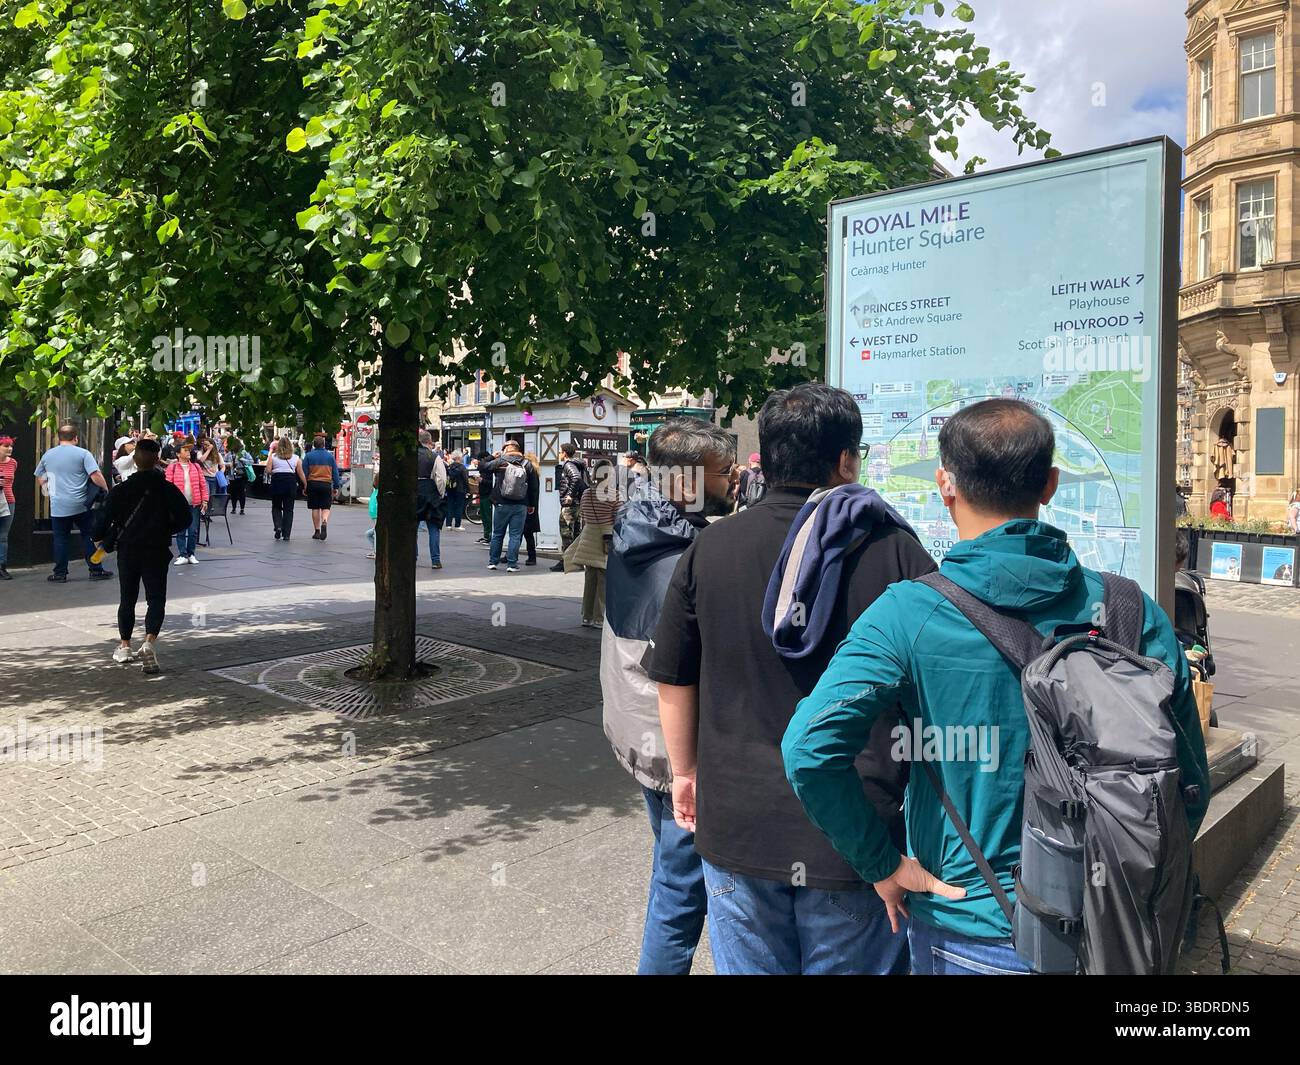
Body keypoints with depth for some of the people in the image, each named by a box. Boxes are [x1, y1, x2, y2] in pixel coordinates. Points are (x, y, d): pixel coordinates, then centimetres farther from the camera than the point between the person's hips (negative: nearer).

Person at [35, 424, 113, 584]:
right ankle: (96, 570, 8)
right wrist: (106, 490, 0)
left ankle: (60, 573, 10)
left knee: (60, 539, 8)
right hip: (81, 505, -2)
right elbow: (96, 476, -13)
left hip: (58, 506, 2)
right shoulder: (83, 453, -4)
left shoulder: (47, 455, 8)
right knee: (89, 536, 7)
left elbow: (40, 478, 18)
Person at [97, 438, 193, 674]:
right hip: (157, 551, -1)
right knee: (156, 599, 1)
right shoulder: (168, 489, -5)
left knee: (127, 599, 15)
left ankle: (124, 646, 24)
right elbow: (185, 518, -5)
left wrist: (103, 538, 12)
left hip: (128, 550, 1)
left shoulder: (121, 490, -5)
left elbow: (106, 518, -7)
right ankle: (150, 642, -20)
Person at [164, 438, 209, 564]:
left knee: (193, 531, 5)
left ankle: (191, 554, 16)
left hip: (195, 504, 3)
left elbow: (203, 484, 8)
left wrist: (204, 500, 3)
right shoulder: (172, 467, -2)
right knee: (181, 531, 3)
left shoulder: (196, 467, 8)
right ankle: (182, 555, 8)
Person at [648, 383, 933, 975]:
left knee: (749, 965, 19)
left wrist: (685, 772, 19)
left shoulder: (710, 547, -3)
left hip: (737, 828, 2)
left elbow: (673, 680, 4)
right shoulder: (897, 552, -10)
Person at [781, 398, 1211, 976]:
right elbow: (1187, 783, -5)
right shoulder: (1133, 613, -10)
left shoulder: (907, 614, -18)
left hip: (963, 933, -2)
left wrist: (883, 863, -13)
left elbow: (809, 748, -27)